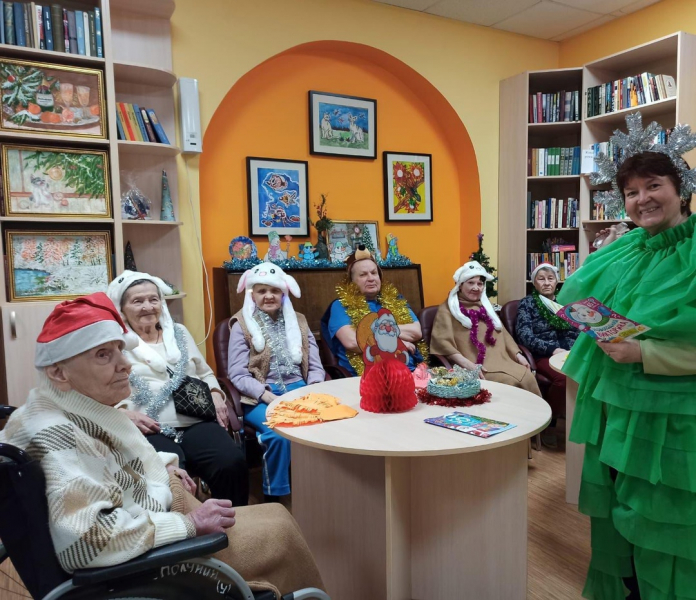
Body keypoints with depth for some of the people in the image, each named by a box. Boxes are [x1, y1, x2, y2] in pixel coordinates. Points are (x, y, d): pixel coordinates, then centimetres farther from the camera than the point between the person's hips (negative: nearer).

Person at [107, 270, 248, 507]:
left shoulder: (179, 332, 22)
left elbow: (205, 373, 27)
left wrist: (215, 395, 8)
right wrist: (124, 413, -15)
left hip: (195, 421, 4)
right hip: (149, 430, -3)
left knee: (232, 463, -24)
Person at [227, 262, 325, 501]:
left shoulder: (298, 321, 16)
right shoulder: (242, 325, 4)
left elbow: (315, 366, 12)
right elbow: (237, 375, -5)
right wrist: (269, 396, -19)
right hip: (261, 397, -3)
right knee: (279, 433, -33)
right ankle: (274, 497, -9)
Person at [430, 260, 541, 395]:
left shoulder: (485, 306, 27)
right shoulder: (447, 308, 4)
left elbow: (503, 334, 27)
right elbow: (442, 342, -9)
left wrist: (517, 354, 8)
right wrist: (467, 365, -21)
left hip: (500, 360, 6)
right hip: (478, 365, -6)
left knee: (527, 377, -22)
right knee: (509, 382, -29)